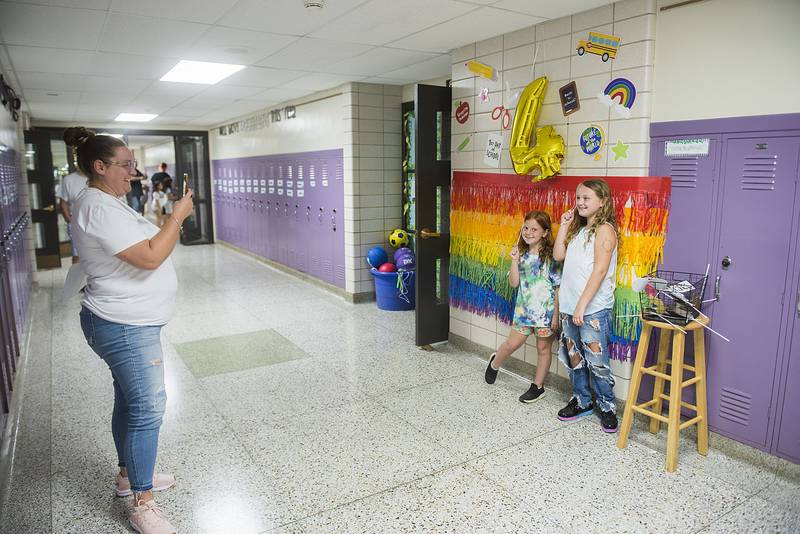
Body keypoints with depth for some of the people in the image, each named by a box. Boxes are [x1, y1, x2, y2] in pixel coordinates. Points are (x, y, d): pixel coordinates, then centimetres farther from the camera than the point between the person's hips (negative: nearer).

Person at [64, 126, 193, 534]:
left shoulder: (105, 202, 13)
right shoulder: (100, 207, -21)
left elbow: (139, 248, 20)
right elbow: (150, 257, -26)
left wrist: (171, 223, 8)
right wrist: (177, 215, -18)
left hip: (126, 322, 11)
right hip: (125, 327, -11)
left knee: (130, 400, 20)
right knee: (148, 408, -5)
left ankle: (129, 474, 37)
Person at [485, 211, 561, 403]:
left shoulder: (550, 256, -12)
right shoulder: (521, 254, 2)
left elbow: (558, 287, -10)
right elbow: (514, 282, -1)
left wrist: (556, 314, -12)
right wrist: (515, 261, -14)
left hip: (546, 309, -3)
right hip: (524, 307, 3)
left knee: (543, 347, 10)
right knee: (513, 343, 8)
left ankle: (538, 386, 24)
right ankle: (495, 363, 36)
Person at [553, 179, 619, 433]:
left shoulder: (604, 229, -10)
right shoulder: (578, 229, 15)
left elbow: (600, 270, -17)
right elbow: (558, 255, 9)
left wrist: (582, 305, -20)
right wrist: (564, 226, 6)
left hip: (593, 309, -7)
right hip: (569, 306, 8)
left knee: (597, 361, 0)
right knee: (573, 357, 15)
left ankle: (607, 407, 18)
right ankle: (581, 401, 30)